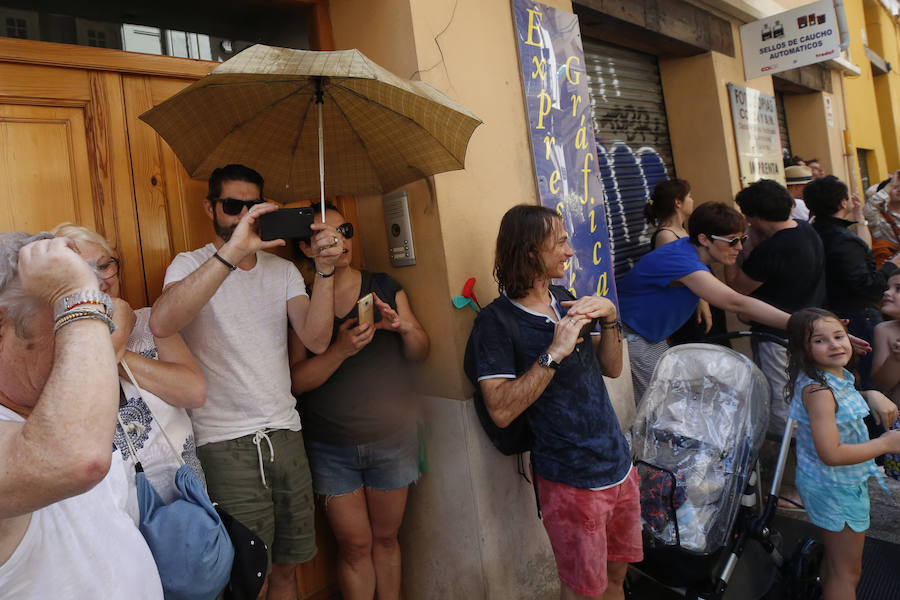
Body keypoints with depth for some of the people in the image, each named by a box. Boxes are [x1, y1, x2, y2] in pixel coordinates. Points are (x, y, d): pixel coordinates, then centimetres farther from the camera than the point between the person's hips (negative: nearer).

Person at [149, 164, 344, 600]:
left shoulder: (282, 270, 10)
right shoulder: (191, 265, -2)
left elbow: (316, 340, -6)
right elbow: (160, 324, -27)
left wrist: (325, 269, -19)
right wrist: (232, 252, -34)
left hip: (285, 433, 4)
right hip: (225, 443, -4)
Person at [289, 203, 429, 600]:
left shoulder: (385, 287, 1)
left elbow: (420, 354, 5)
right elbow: (297, 380, -11)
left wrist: (404, 326, -16)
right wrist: (341, 350, -27)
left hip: (391, 437, 2)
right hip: (331, 446, -1)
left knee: (385, 539, 14)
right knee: (354, 545, 7)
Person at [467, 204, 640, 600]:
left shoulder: (567, 305, 8)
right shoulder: (496, 322, -16)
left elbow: (611, 368, 9)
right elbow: (501, 411, -23)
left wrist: (608, 319, -8)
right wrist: (554, 353, -27)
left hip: (620, 468, 7)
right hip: (572, 481, -7)